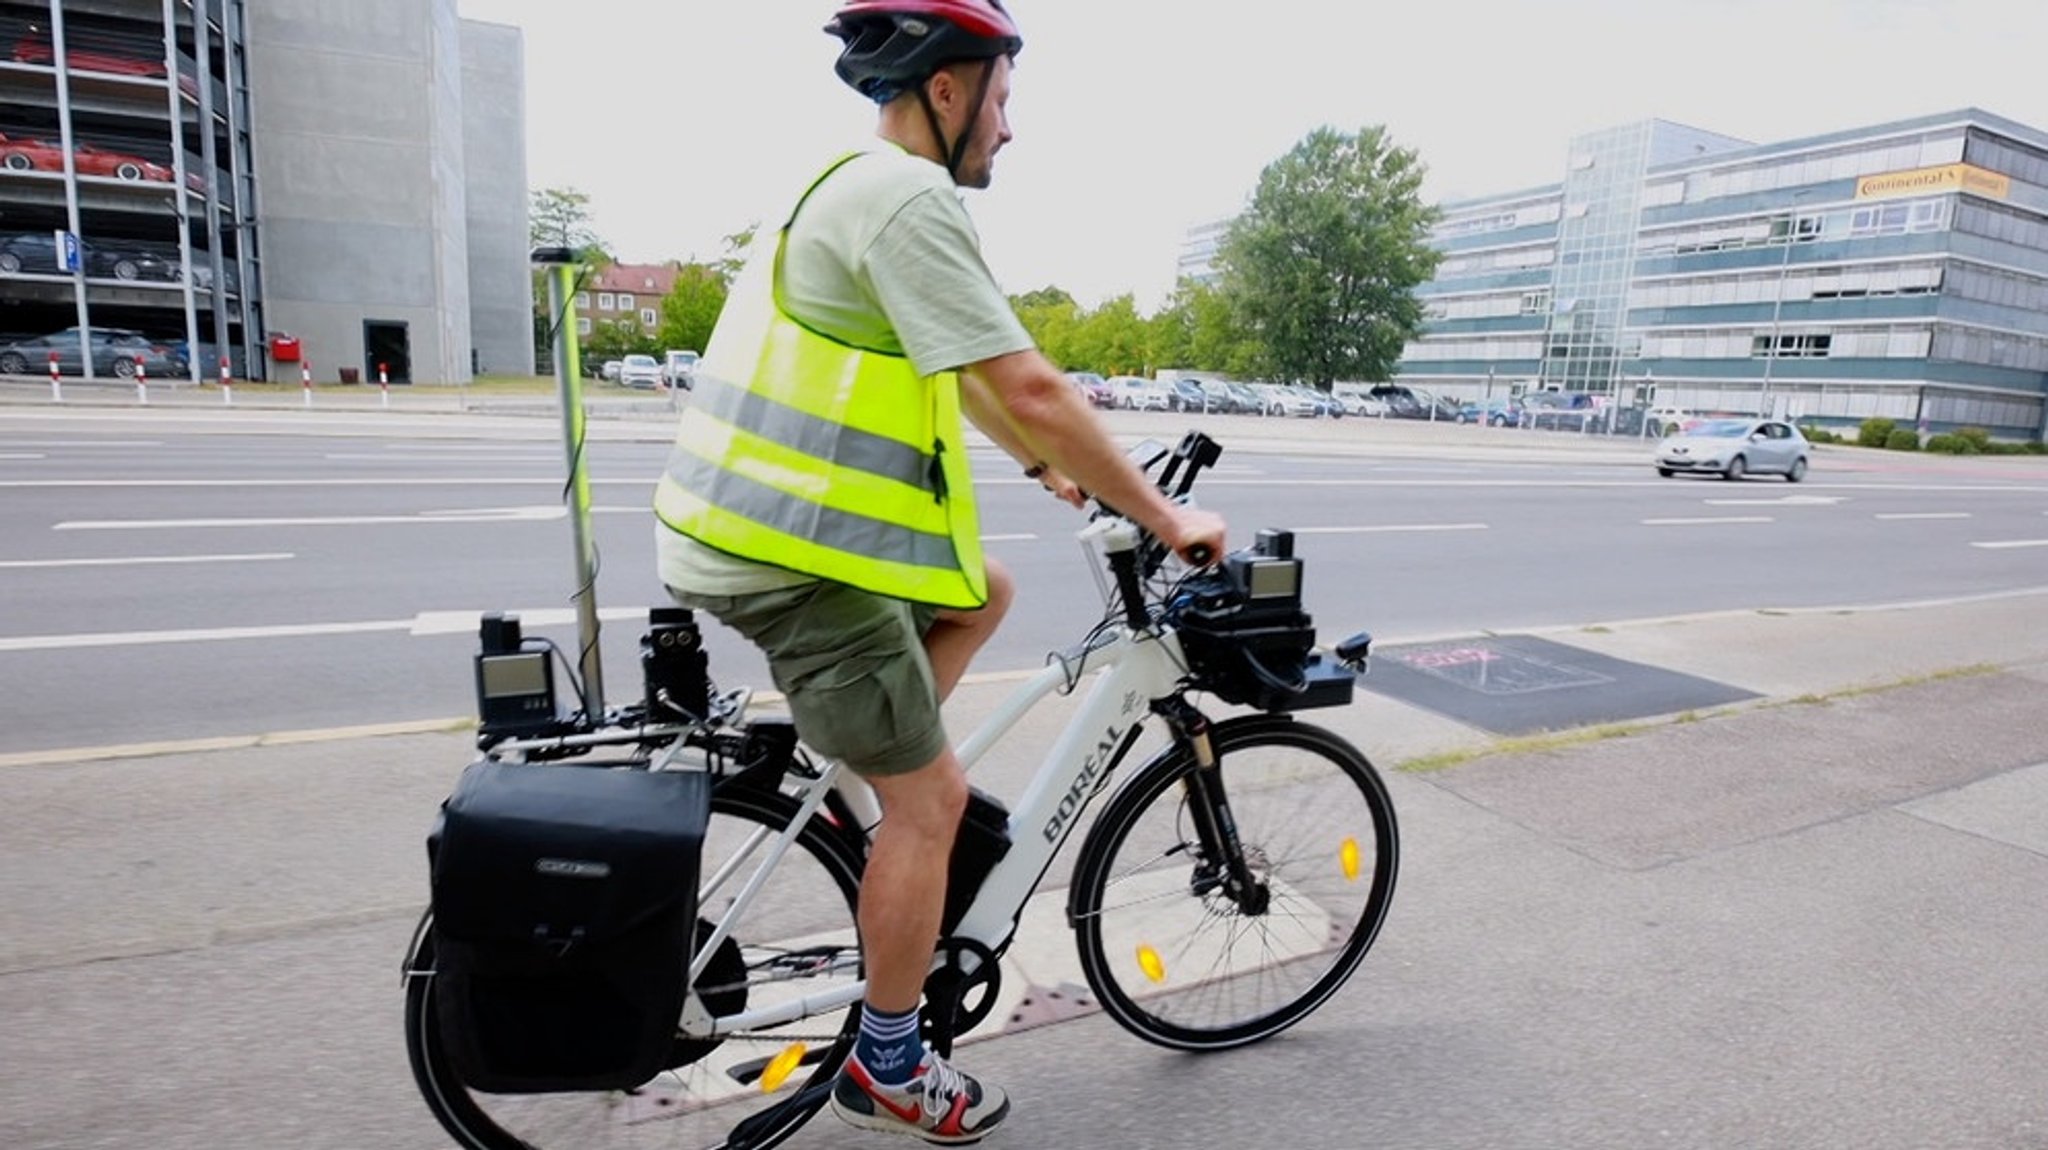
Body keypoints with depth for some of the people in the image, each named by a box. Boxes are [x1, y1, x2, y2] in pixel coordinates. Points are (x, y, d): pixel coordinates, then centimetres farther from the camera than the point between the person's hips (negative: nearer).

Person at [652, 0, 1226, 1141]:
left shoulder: (859, 188, 18)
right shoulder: (909, 197, -15)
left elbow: (965, 376, 25)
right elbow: (1031, 389, -21)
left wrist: (1046, 465, 30)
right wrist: (1165, 515, -10)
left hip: (766, 522, 10)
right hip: (792, 555, -10)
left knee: (985, 590, 24)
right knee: (933, 798, 1)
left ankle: (876, 764, 24)